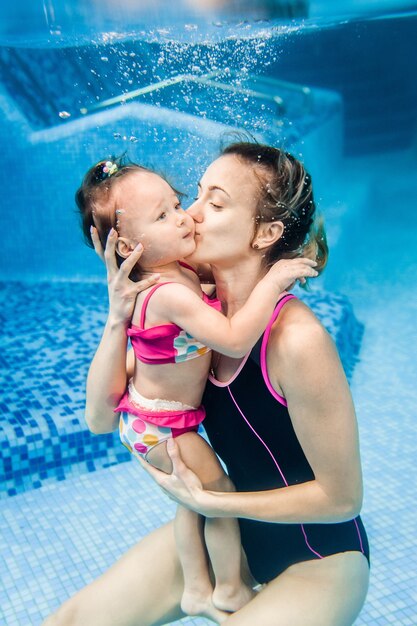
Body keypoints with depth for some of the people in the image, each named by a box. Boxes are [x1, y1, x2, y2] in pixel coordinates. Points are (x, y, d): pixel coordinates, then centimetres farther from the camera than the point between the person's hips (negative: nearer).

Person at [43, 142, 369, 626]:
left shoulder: (296, 339, -30)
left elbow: (341, 498, -20)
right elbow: (101, 417, -8)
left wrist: (204, 501, -17)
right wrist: (119, 318, -23)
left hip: (320, 559, -5)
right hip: (236, 530, 5)